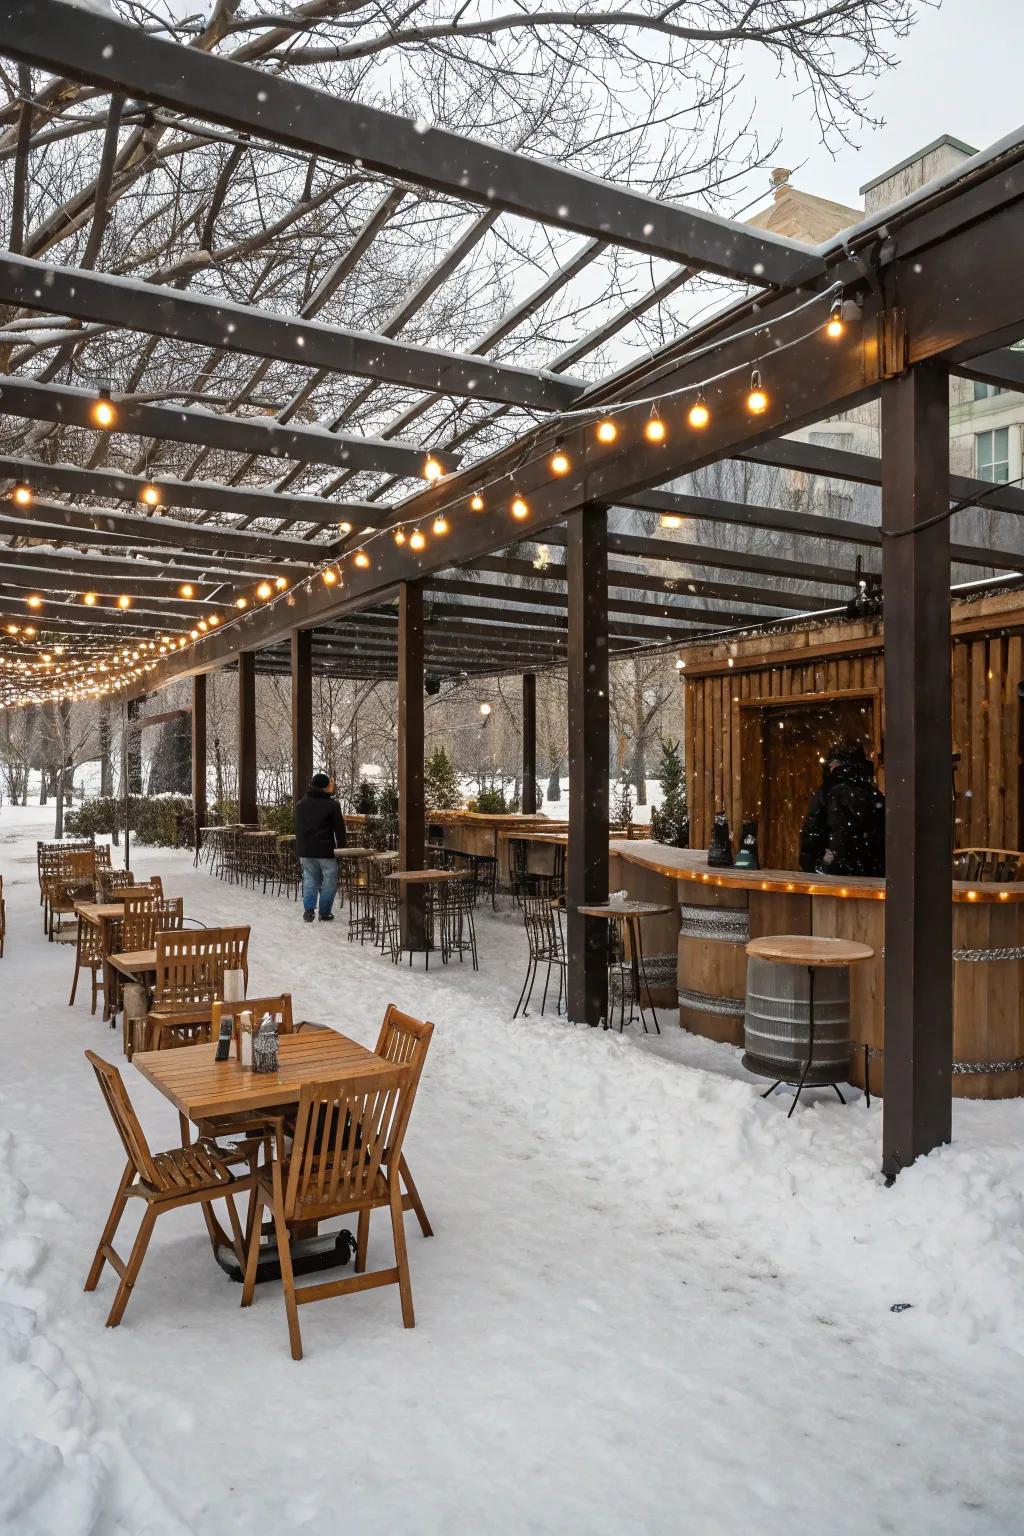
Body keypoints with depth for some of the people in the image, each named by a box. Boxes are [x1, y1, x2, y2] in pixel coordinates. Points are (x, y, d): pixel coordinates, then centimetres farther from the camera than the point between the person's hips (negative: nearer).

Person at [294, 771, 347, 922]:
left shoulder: (300, 804, 9)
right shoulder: (332, 804, -8)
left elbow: (298, 829, 15)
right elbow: (339, 829, -6)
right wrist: (341, 848, 4)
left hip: (305, 850, 5)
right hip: (325, 850, -5)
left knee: (310, 879, 14)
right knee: (329, 881, 6)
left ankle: (308, 910, 5)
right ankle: (324, 913, 7)